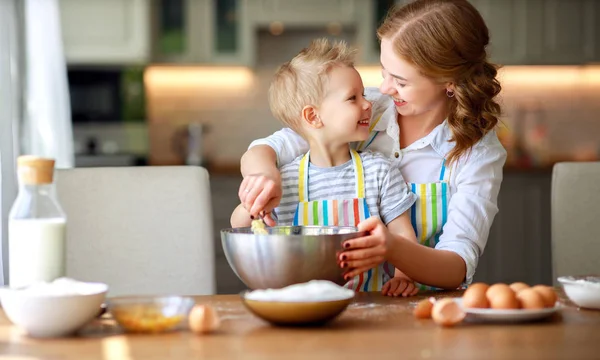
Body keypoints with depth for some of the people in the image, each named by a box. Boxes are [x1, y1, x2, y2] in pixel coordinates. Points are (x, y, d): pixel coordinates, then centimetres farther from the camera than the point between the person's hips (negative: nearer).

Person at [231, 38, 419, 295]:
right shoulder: (282, 181, 2)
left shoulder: (379, 171, 4)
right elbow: (239, 232, 12)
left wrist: (403, 276, -15)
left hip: (371, 302, 0)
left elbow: (403, 236, 4)